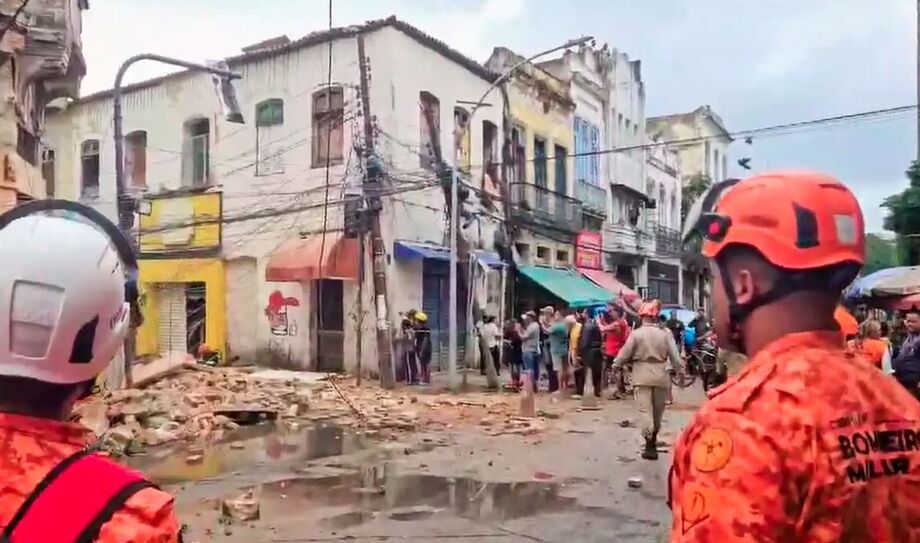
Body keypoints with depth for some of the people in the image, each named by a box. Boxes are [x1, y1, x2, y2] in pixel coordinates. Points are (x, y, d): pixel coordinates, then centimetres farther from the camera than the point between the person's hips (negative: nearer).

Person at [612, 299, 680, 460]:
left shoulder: (636, 333, -8)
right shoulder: (665, 333, -3)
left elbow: (625, 353, -3)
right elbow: (675, 356, -2)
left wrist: (615, 365, 14)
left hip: (642, 375, -2)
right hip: (661, 375, 3)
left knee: (646, 410, 0)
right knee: (658, 410, 17)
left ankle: (650, 446, -8)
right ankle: (653, 440, 32)